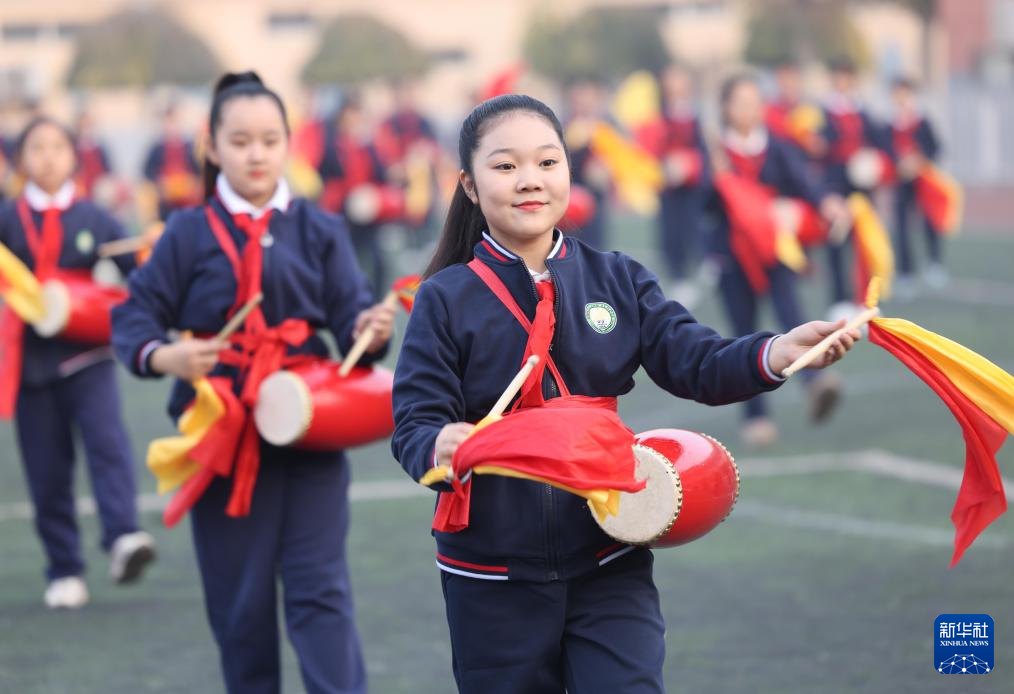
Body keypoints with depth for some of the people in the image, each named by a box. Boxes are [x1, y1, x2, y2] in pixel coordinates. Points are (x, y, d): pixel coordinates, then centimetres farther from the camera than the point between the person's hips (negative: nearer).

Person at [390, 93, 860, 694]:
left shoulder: (619, 282, 3)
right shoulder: (446, 301, -4)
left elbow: (695, 361, -8)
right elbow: (414, 423, -10)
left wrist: (775, 354, -28)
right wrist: (438, 446, -34)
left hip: (610, 567, 1)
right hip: (493, 576, -1)